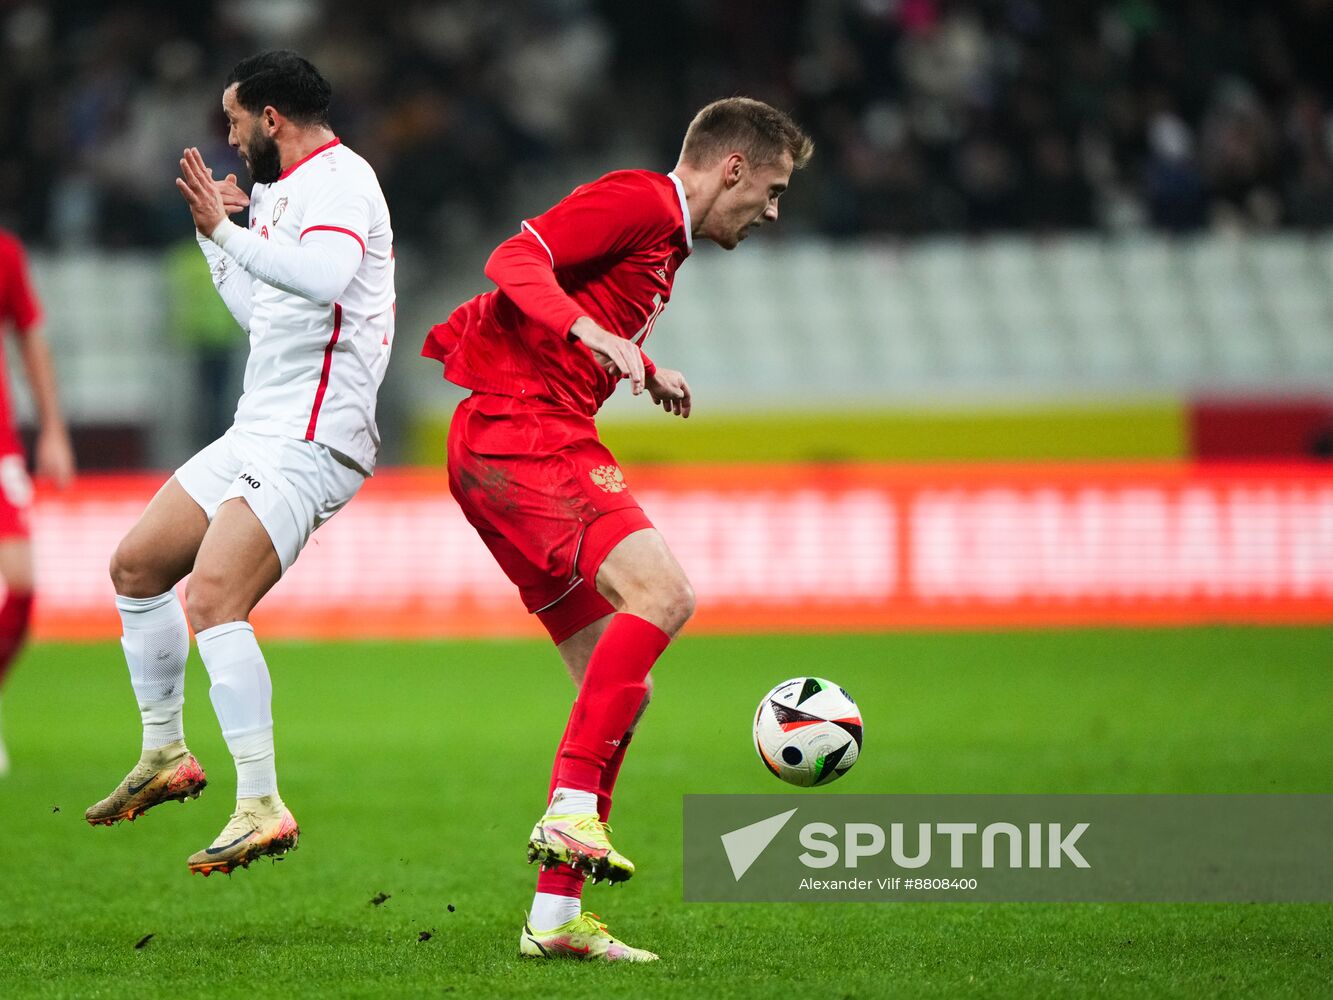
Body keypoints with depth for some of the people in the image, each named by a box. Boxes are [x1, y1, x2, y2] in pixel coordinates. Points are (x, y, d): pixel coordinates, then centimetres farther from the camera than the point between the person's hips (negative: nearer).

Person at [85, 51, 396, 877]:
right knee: (137, 565, 16)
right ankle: (167, 755, 29)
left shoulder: (338, 178, -12)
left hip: (309, 442, -11)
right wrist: (215, 236, 27)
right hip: (260, 430, 11)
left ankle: (263, 808, -22)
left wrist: (227, 231, -29)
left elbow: (323, 277, -33)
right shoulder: (288, 189, 19)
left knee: (212, 600, -24)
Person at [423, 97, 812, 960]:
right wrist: (590, 332, -32)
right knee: (662, 592, -28)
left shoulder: (665, 241, 24)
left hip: (510, 454, 10)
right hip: (521, 430, -10)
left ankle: (556, 917, 6)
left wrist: (645, 371, 31)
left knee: (621, 687, 6)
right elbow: (515, 261, -18)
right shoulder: (638, 200, -6)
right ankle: (572, 808, -32)